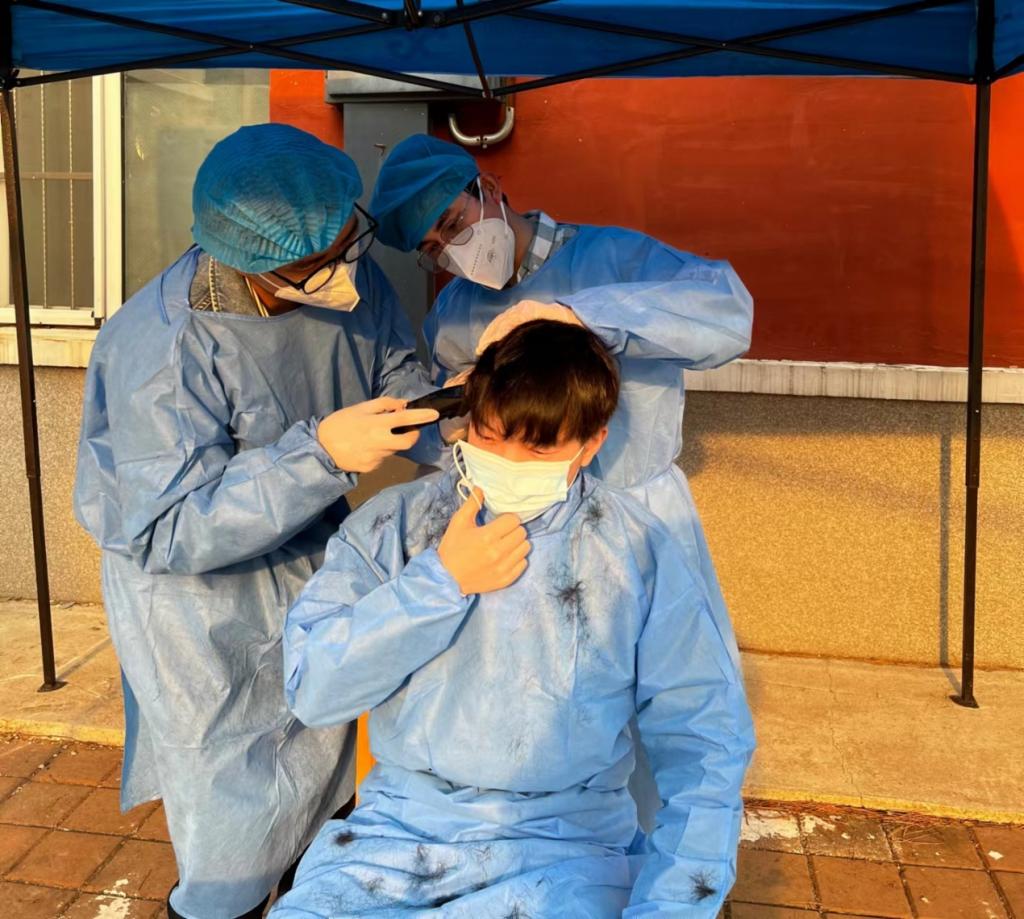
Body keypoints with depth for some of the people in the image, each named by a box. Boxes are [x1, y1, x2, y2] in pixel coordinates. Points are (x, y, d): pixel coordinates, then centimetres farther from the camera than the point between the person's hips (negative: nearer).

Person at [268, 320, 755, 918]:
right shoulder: (392, 523, 0)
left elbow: (703, 741, -3)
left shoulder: (638, 553, -4)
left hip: (564, 842, -1)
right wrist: (441, 579, -14)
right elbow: (312, 689, -7)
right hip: (397, 827, 2)